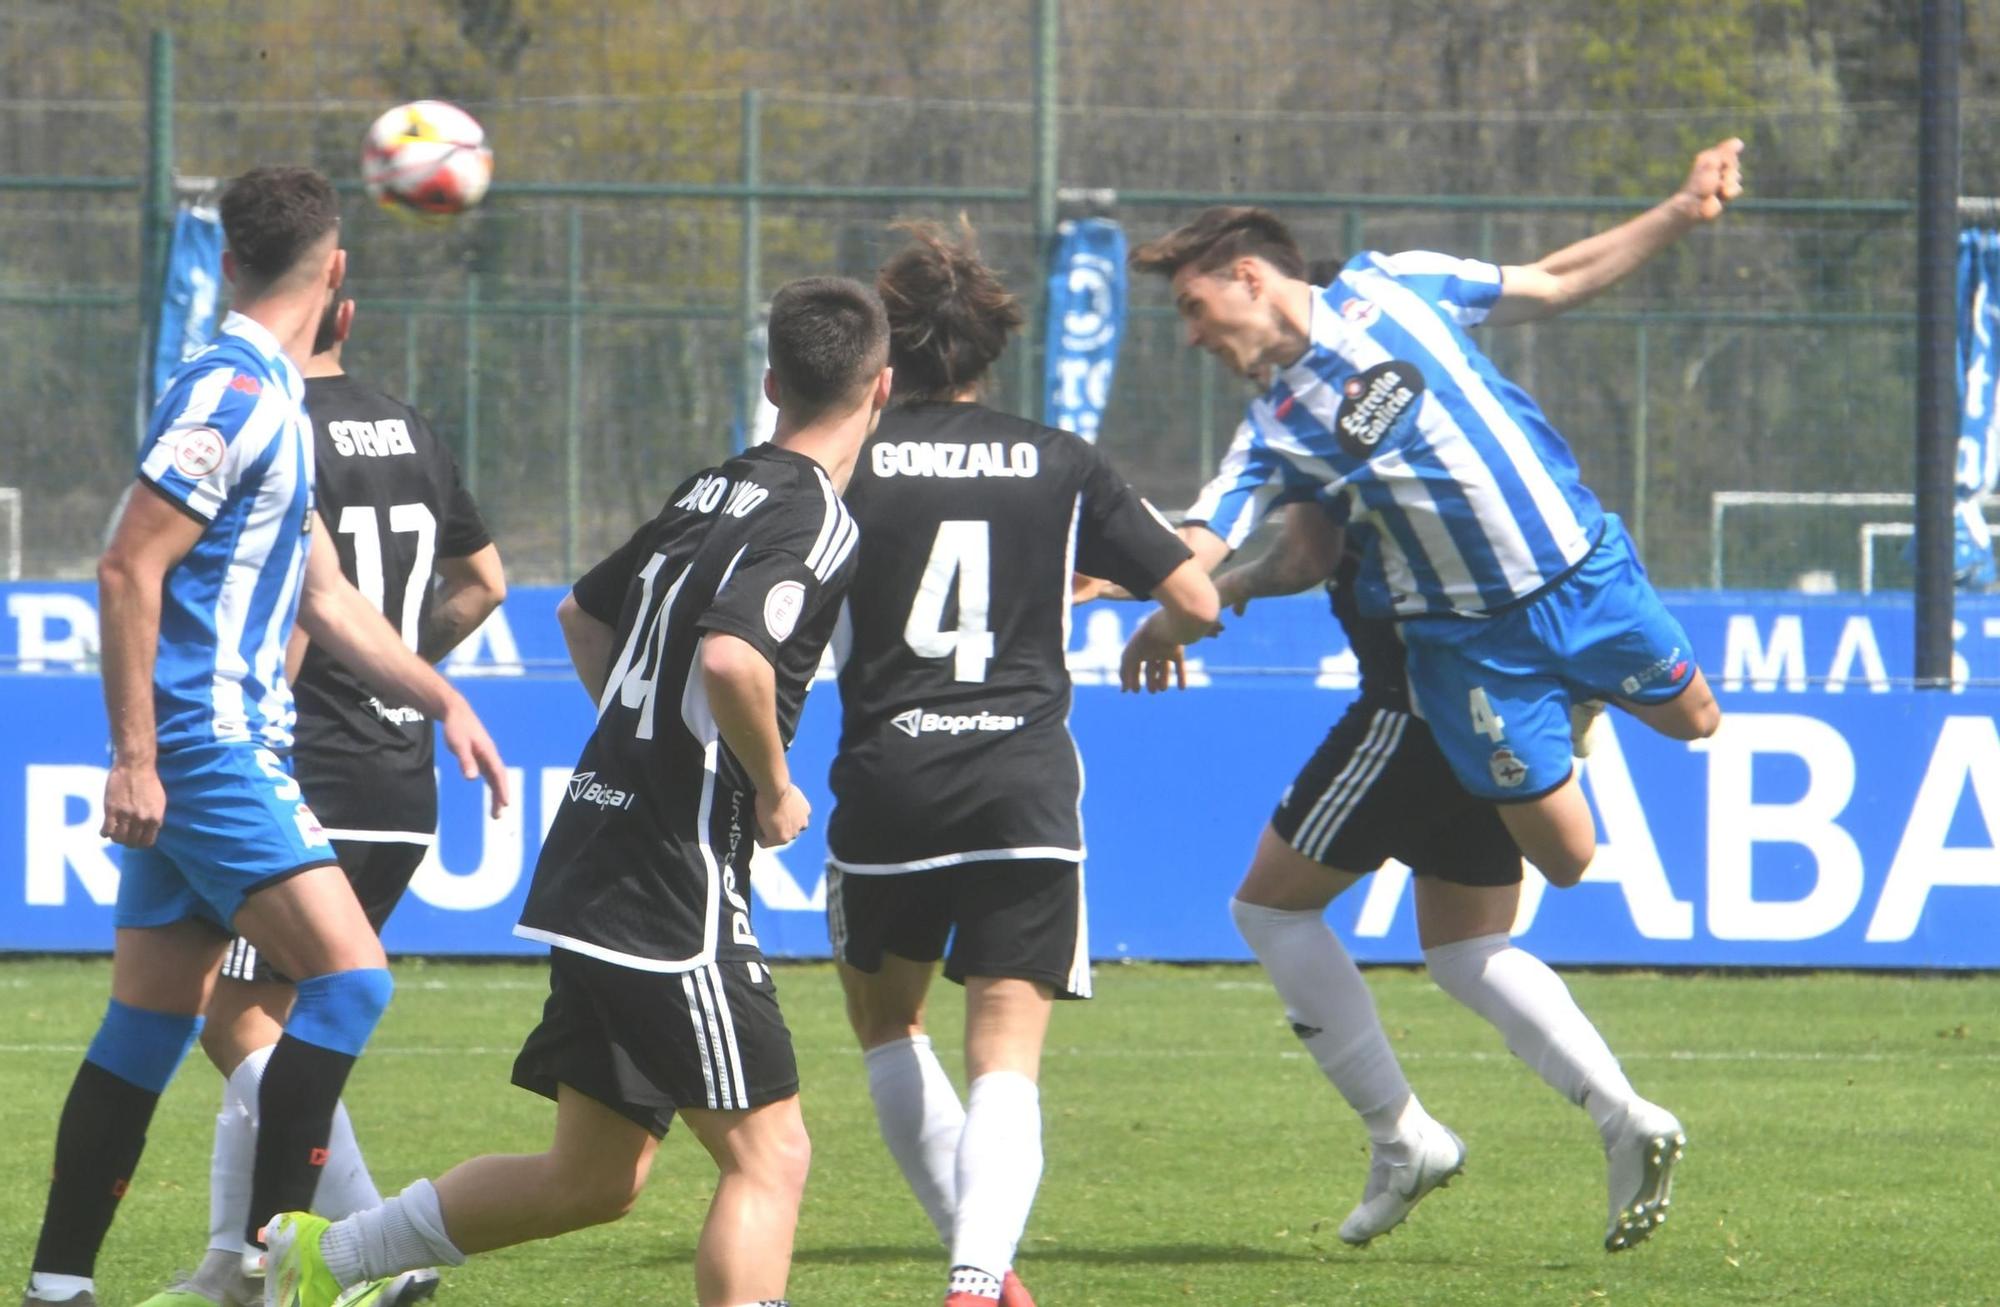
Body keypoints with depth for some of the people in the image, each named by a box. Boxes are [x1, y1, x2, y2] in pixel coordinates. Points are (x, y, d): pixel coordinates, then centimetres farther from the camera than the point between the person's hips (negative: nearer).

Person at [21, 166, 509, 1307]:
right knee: (349, 976, -14)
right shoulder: (234, 394, -14)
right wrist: (135, 757, -21)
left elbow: (325, 594, 24)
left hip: (225, 750, 10)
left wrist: (445, 702, 20)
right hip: (207, 746, -10)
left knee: (154, 1021, 10)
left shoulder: (271, 399, 17)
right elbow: (128, 571, -19)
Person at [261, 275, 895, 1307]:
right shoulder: (816, 522, -13)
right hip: (677, 890, -9)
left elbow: (585, 613, 28)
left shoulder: (712, 489, 14)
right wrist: (774, 792, -15)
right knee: (768, 1153, -7)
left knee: (595, 1177, 17)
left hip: (595, 863, 9)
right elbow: (730, 657, -30)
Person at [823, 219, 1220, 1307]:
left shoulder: (849, 465, 3)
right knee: (1006, 1062, -3)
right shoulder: (1059, 465, 7)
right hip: (1027, 789, 0)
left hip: (886, 787, 0)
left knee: (886, 1024, 24)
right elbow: (1197, 603, 7)